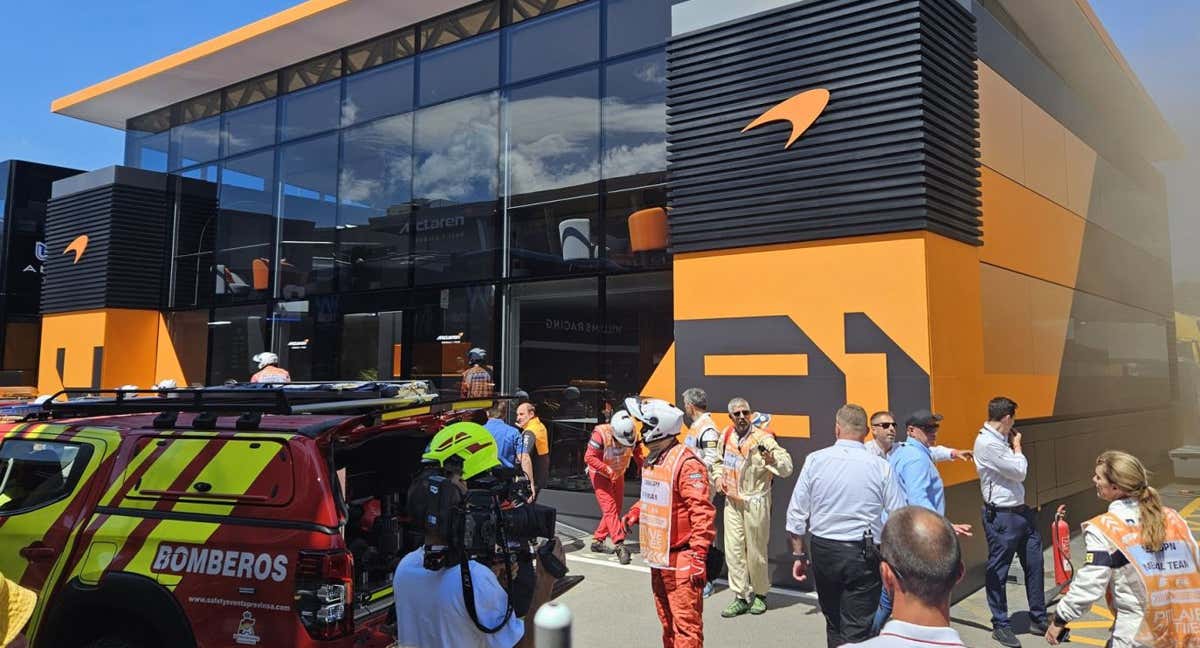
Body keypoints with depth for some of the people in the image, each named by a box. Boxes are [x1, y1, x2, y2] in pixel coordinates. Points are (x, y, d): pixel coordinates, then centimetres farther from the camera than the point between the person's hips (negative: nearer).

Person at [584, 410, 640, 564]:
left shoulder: (632, 435, -16)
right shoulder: (601, 434, -31)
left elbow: (637, 453, -6)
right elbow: (589, 457, -28)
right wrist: (607, 470, -31)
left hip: (618, 475, 6)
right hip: (600, 475, -6)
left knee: (616, 509, 10)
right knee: (609, 509, -16)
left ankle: (597, 541, 22)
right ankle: (619, 545, -20)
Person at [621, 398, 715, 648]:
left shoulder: (686, 463, -19)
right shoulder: (651, 460, 11)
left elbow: (702, 513, -23)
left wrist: (698, 556, -24)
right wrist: (636, 512, 8)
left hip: (680, 560, -9)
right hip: (657, 557, 9)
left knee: (686, 624, -4)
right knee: (666, 620, 20)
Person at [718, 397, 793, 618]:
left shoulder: (762, 438, -16)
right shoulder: (726, 435, 2)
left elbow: (787, 467, -25)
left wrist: (773, 461, -44)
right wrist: (720, 477, 9)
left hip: (755, 501, -5)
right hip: (732, 500, 5)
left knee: (756, 550, 6)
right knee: (733, 549, 6)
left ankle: (760, 595, 25)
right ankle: (740, 597, 16)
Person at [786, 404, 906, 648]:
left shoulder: (815, 460, -4)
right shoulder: (880, 466, -7)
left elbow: (796, 514, -3)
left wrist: (798, 555, 7)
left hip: (823, 551, 2)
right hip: (863, 554, -2)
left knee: (834, 624, 21)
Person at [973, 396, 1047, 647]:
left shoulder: (1000, 440, 9)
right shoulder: (987, 443, -21)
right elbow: (1019, 471, -16)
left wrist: (1013, 446, 7)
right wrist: (1017, 446, -5)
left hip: (1020, 511, 9)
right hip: (1001, 516, -9)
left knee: (1034, 564, 16)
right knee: (998, 571, 5)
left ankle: (1038, 619, 31)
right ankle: (1000, 626, 19)